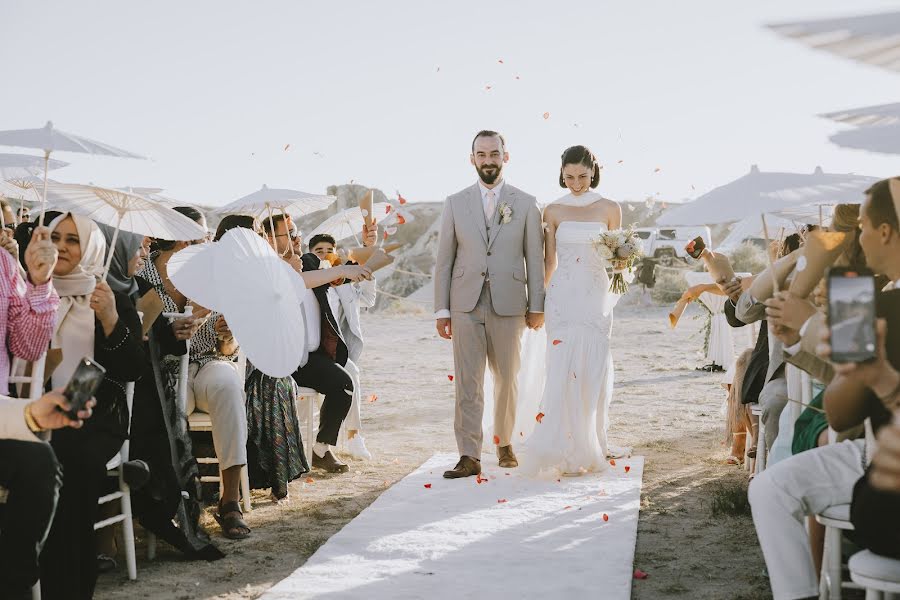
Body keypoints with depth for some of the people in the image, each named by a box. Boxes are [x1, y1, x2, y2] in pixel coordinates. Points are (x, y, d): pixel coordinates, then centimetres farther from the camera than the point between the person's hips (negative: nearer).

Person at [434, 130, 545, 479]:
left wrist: (537, 306, -1)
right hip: (466, 305, 0)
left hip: (509, 305, 0)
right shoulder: (455, 203, 6)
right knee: (467, 384, -4)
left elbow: (534, 258, 4)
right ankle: (469, 457, -2)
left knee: (507, 380, 11)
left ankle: (504, 443, 28)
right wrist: (441, 310, 1)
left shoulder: (525, 204, 4)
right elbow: (444, 260, 6)